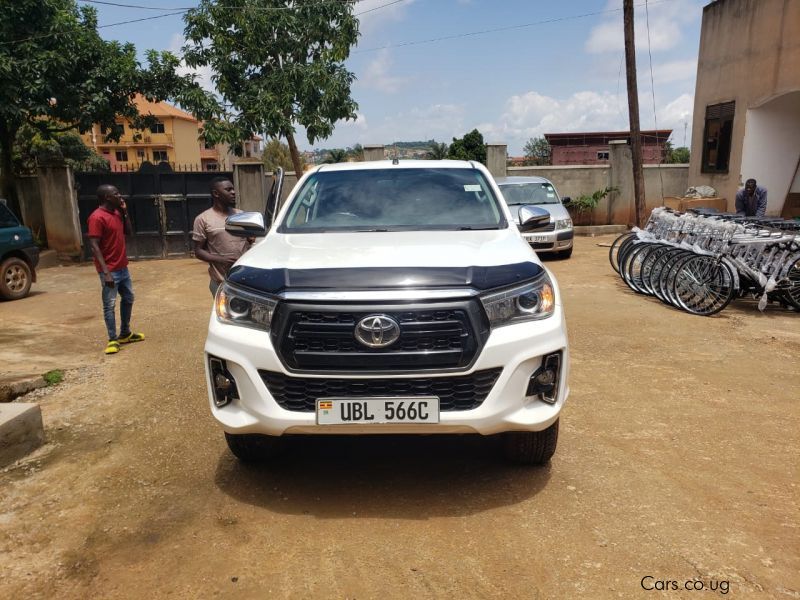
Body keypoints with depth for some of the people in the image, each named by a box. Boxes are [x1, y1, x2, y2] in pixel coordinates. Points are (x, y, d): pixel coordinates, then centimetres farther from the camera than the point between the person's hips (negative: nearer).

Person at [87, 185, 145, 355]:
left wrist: (124, 212, 4)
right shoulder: (97, 217, -17)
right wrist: (106, 272, -25)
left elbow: (128, 232, 18)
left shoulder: (117, 213, 9)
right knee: (110, 305, -1)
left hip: (123, 267, 9)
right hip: (110, 270, -9)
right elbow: (94, 246, -20)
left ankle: (125, 333, 31)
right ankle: (113, 340, 7)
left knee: (128, 299, 18)